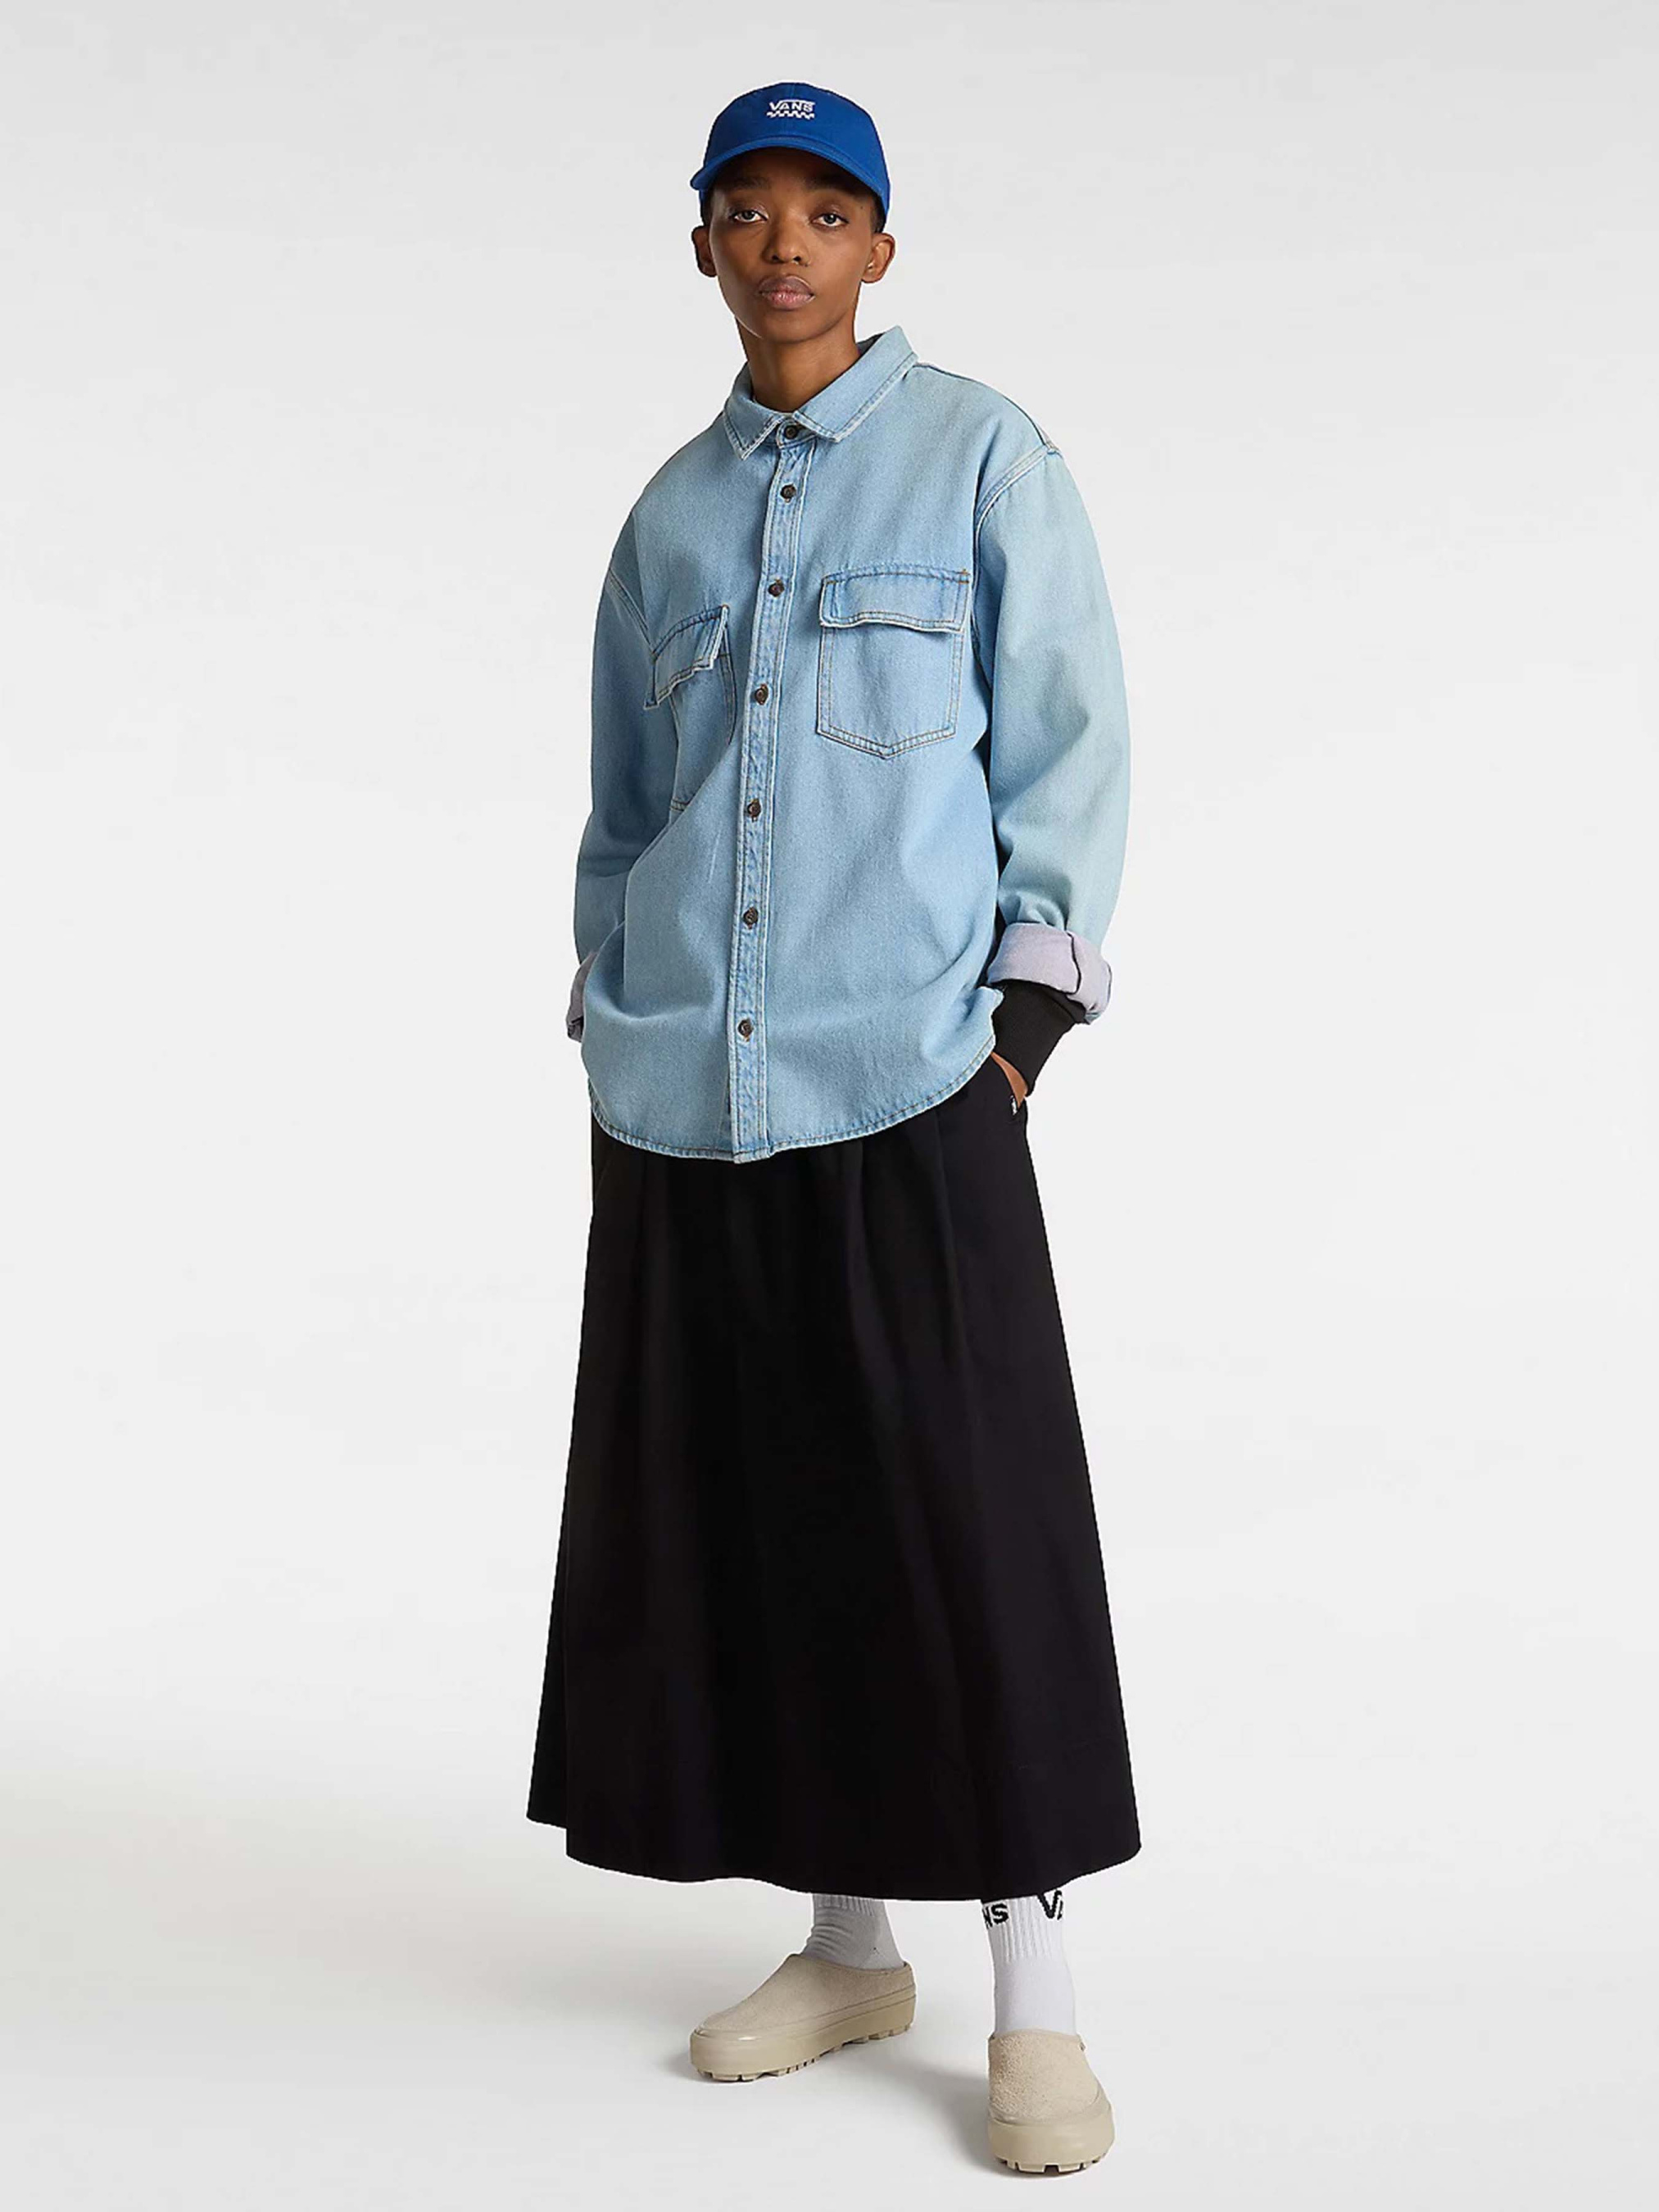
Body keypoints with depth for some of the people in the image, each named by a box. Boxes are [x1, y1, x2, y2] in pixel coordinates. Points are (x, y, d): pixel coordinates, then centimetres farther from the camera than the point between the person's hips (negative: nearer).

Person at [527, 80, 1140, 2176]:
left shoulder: (986, 462, 1)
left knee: (968, 1523, -4)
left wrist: (1023, 1027, -9)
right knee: (741, 1517, 8)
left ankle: (1035, 2000, 7)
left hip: (905, 1080, -5)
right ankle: (847, 1943, 22)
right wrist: (608, 1042, 13)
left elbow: (1068, 751, -1)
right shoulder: (669, 514, 15)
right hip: (683, 1098, 5)